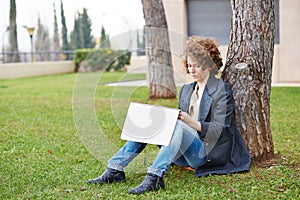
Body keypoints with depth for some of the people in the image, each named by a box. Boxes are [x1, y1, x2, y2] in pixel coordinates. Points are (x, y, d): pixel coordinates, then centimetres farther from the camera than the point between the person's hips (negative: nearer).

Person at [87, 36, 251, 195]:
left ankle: (154, 177, -46)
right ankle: (114, 170, -19)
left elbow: (219, 130, -11)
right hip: (185, 154, 6)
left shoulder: (222, 90, -2)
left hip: (210, 153, -6)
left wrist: (191, 122, -24)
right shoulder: (186, 89, 19)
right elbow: (179, 119, 16)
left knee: (179, 126, -34)